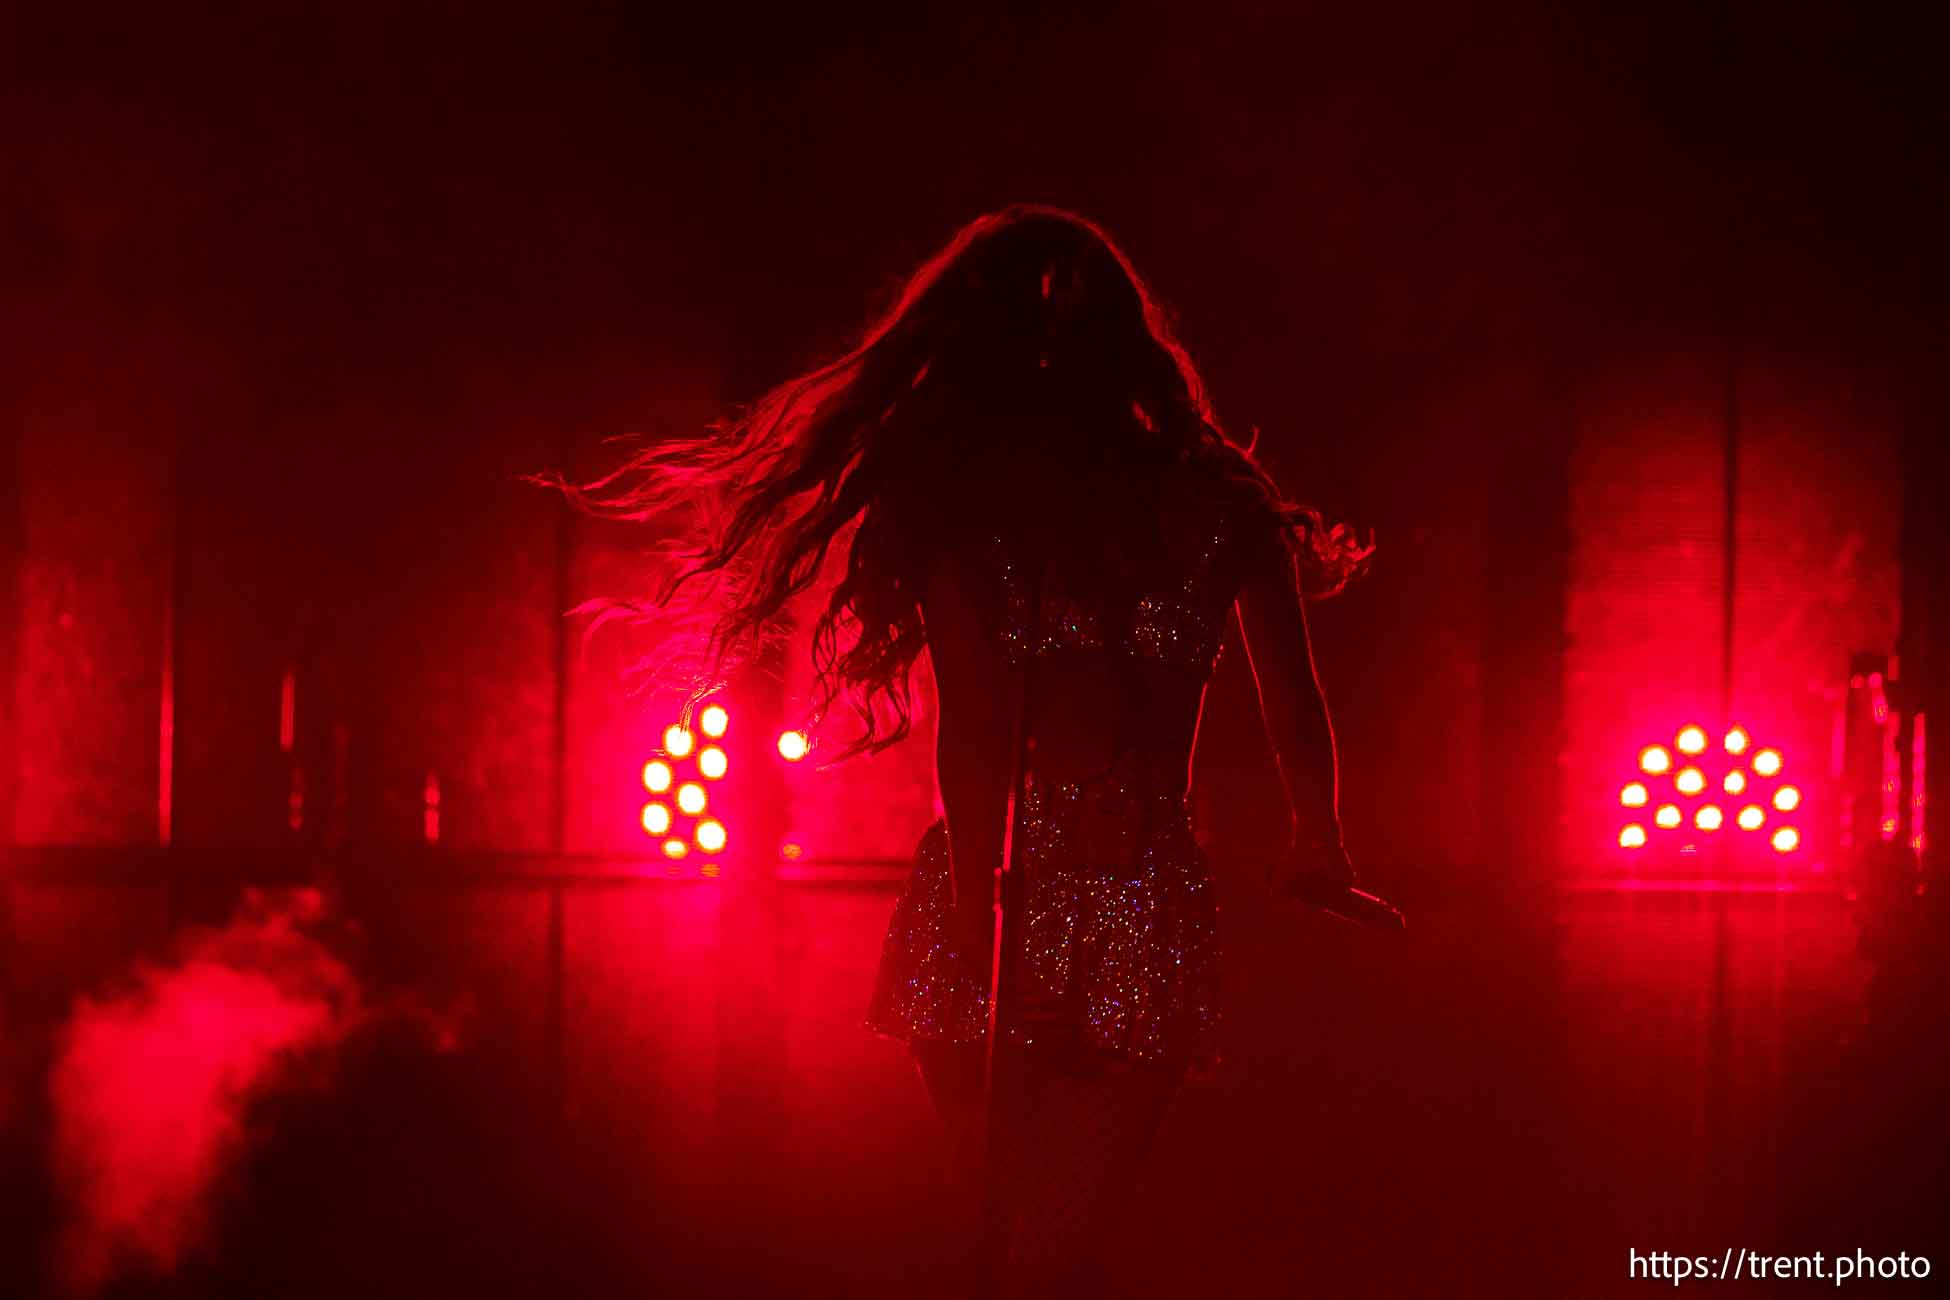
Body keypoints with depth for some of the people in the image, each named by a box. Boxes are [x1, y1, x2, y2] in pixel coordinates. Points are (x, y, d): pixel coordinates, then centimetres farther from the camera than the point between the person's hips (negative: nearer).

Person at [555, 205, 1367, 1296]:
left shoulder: (956, 507, -3)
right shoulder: (1220, 502, 4)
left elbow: (975, 735, -11)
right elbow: (1299, 714, 8)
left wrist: (981, 927, -14)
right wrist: (1318, 845, 26)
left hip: (1004, 901, -1)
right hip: (1151, 918, 1)